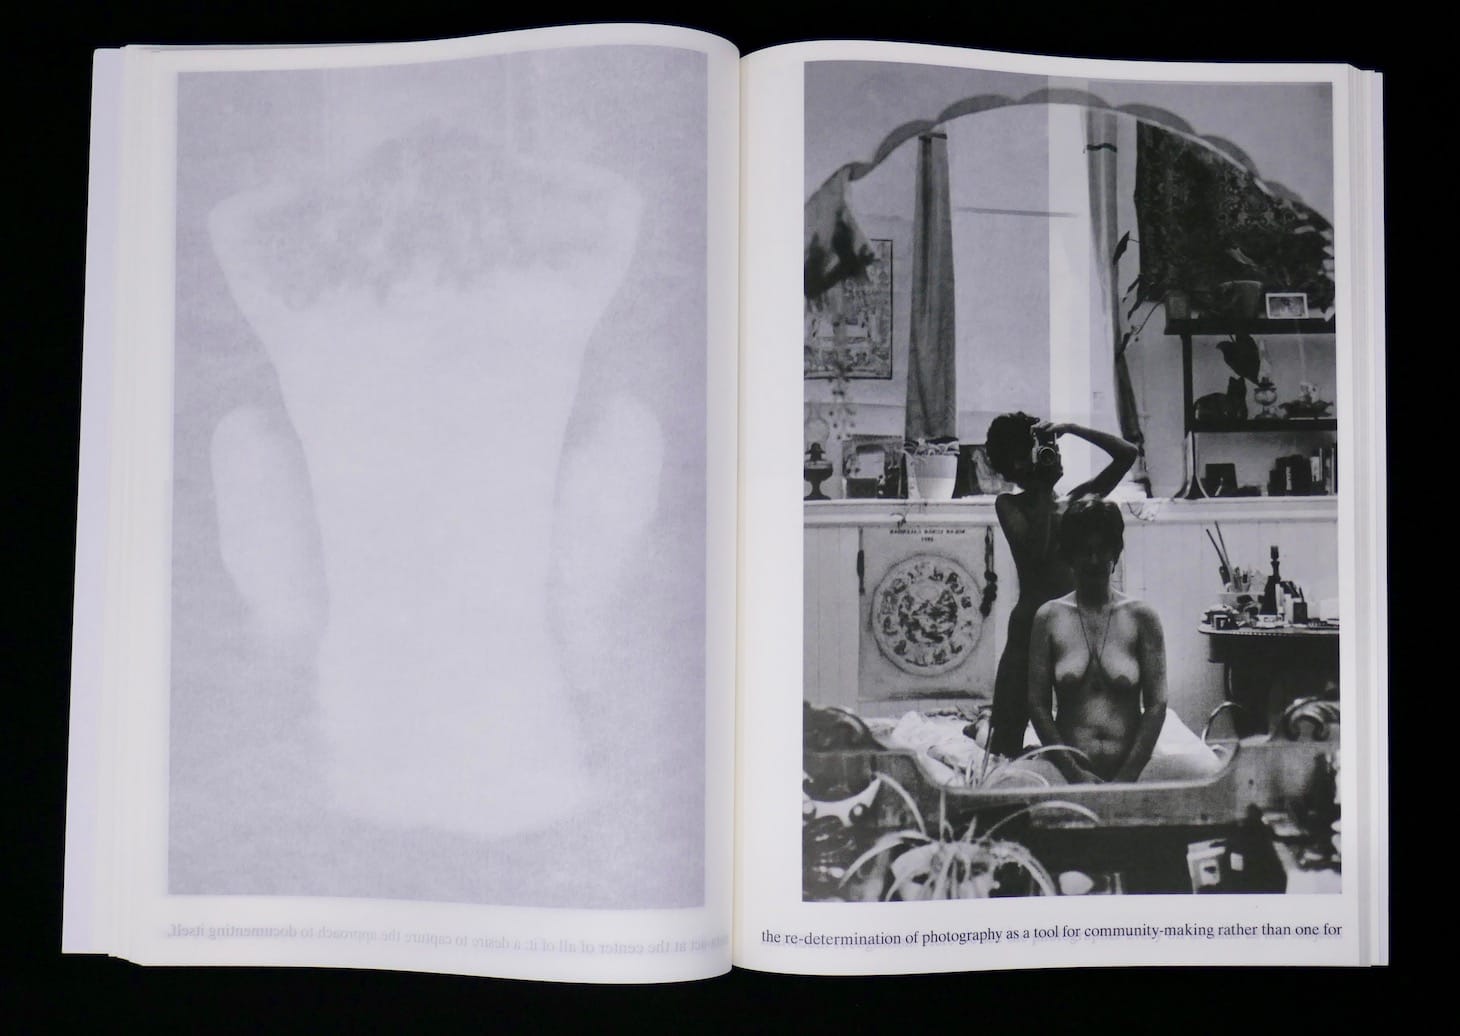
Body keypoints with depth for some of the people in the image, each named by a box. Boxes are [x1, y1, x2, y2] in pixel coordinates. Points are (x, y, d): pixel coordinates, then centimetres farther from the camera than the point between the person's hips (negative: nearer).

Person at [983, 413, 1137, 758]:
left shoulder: (1077, 501, 13)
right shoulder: (1009, 504, 4)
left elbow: (1127, 453, 8)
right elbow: (1035, 549, -15)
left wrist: (1072, 429, 2)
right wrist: (1042, 490, -8)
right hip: (1032, 623, -3)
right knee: (1008, 733, -3)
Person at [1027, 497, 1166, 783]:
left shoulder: (1141, 617, 5)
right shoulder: (1049, 617, 4)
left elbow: (1156, 705, 2)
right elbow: (1038, 705, 2)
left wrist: (1127, 776, -6)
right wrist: (1074, 773, -7)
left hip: (1132, 771, 1)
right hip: (1069, 773, -1)